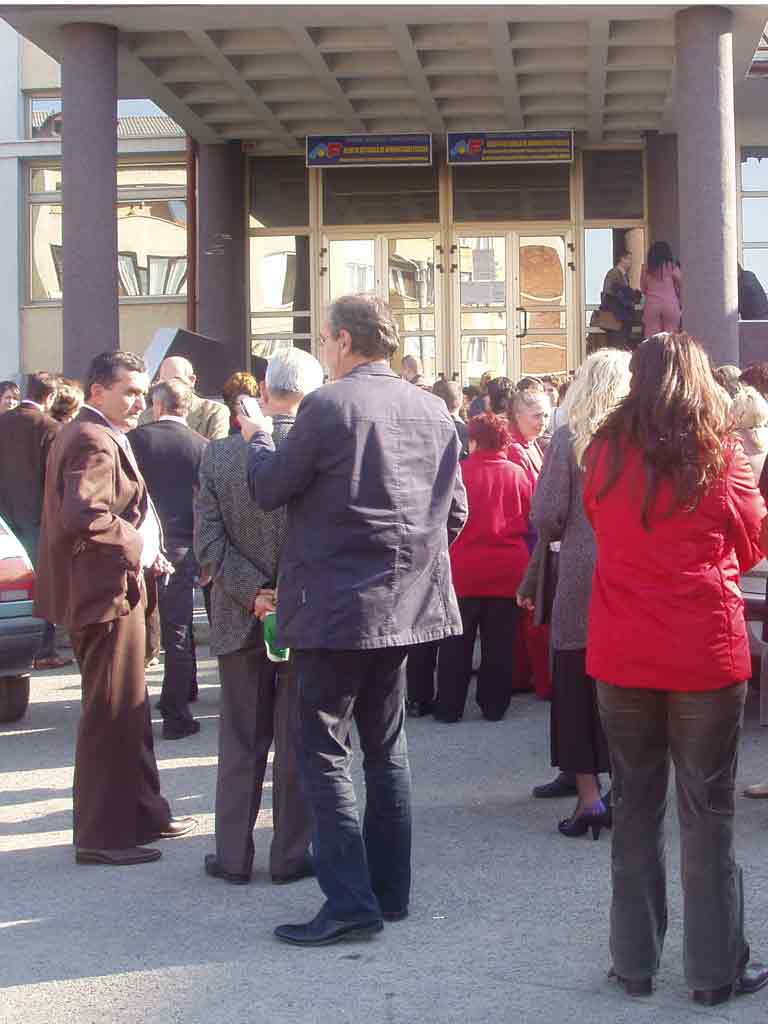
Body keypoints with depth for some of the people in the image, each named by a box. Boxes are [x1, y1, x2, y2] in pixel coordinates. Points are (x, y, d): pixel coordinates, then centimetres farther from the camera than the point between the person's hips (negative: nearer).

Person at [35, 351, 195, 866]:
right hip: (106, 593, -11)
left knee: (130, 711, 19)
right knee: (111, 714, -4)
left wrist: (141, 549, 13)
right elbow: (85, 517, -31)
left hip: (112, 590, 11)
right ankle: (102, 836, 4)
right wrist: (138, 545, -18)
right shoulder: (94, 441, -17)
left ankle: (145, 813, 31)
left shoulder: (91, 436, 17)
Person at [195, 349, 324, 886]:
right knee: (298, 741, 8)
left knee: (241, 742, 13)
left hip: (241, 620, 2)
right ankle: (291, 855, 15)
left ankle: (234, 855, 18)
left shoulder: (220, 454, -3)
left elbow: (208, 540, -7)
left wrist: (253, 592, -9)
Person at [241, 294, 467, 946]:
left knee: (324, 750, -1)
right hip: (404, 601, 7)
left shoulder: (328, 406, -13)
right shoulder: (433, 411, 7)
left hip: (337, 604, -7)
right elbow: (456, 511, 11)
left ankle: (351, 902, -4)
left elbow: (270, 490, -5)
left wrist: (258, 438, 13)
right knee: (386, 745, 16)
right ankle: (390, 890, 22)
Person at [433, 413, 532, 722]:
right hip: (509, 570, 2)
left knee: (457, 644, 8)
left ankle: (449, 707, 11)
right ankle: (494, 706, 14)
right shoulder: (520, 474, -3)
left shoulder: (458, 472, -10)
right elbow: (531, 521, 6)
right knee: (499, 645, 10)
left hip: (464, 569, -2)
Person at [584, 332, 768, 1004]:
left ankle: (635, 962, 20)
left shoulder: (606, 456, -2)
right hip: (707, 655, -2)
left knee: (635, 807, 13)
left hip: (622, 656, 2)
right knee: (707, 813, 7)